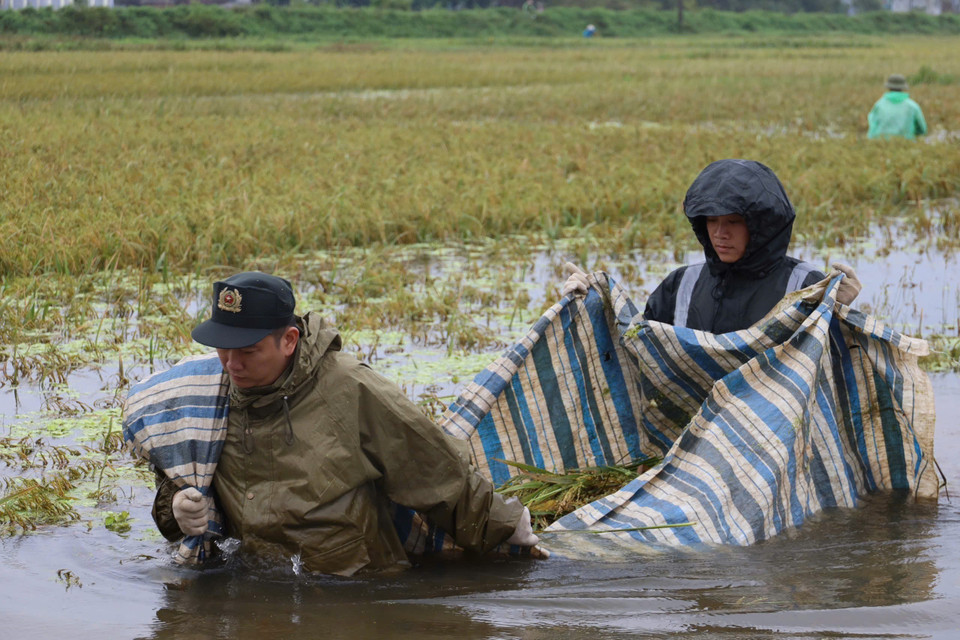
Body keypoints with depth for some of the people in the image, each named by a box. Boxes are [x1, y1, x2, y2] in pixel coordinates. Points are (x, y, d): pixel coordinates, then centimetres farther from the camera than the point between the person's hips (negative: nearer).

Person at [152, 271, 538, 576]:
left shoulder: (349, 390, -11)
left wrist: (502, 526, 10)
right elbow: (172, 480, 23)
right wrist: (177, 509, -2)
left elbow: (434, 466, 0)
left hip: (357, 583, -4)